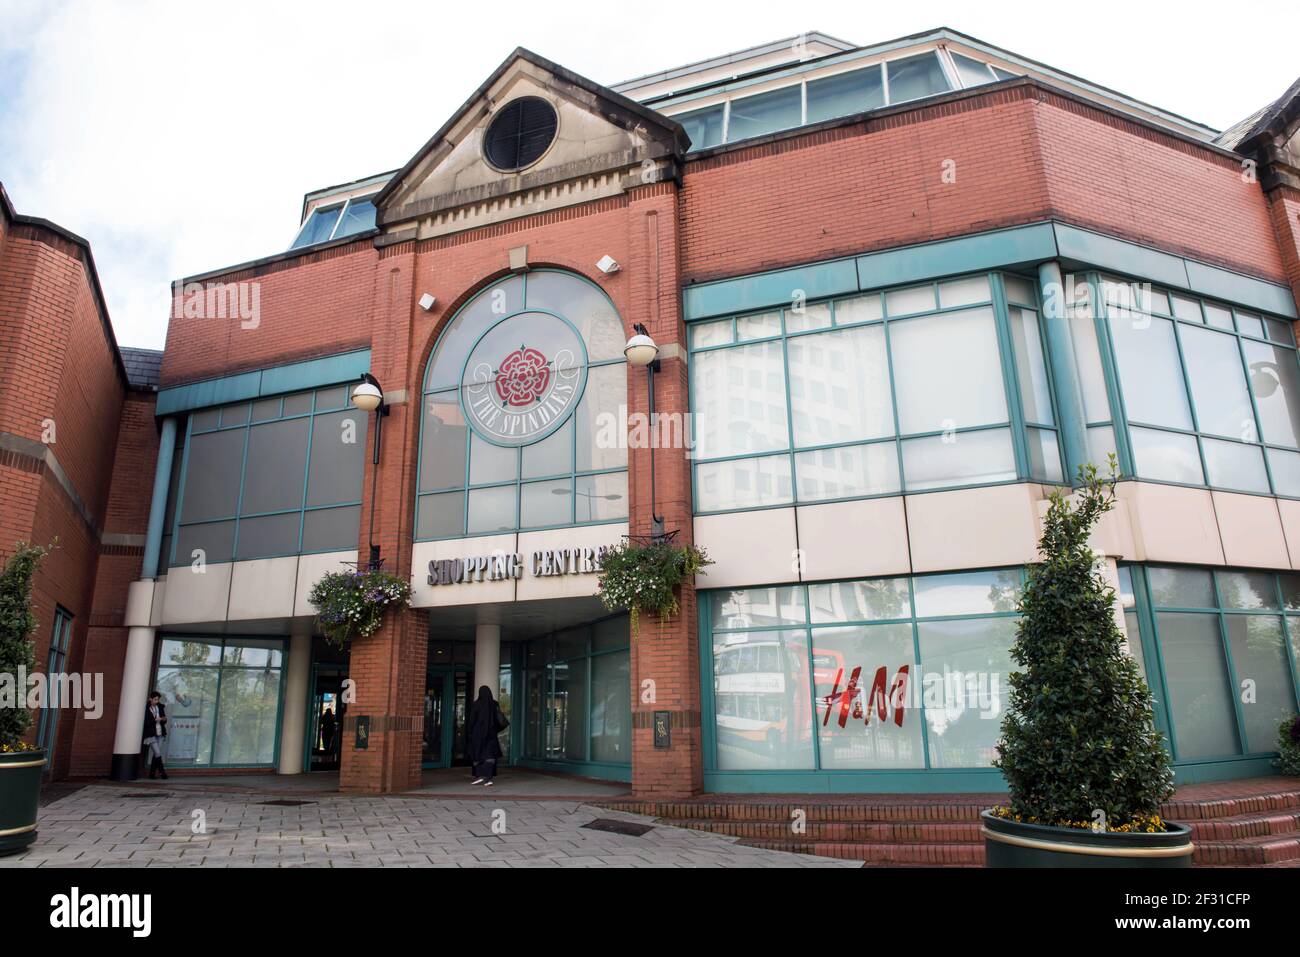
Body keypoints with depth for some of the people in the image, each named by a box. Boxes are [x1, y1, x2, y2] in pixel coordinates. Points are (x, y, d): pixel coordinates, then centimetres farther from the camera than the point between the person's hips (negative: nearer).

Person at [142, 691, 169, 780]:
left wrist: (163, 719, -6)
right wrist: (155, 720, -19)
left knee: (156, 754, 8)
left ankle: (152, 773, 15)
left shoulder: (160, 707, 8)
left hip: (160, 734, 5)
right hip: (151, 734, -5)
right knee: (158, 753, -9)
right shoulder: (146, 709, -8)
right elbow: (145, 722, -12)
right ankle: (162, 772, -1)